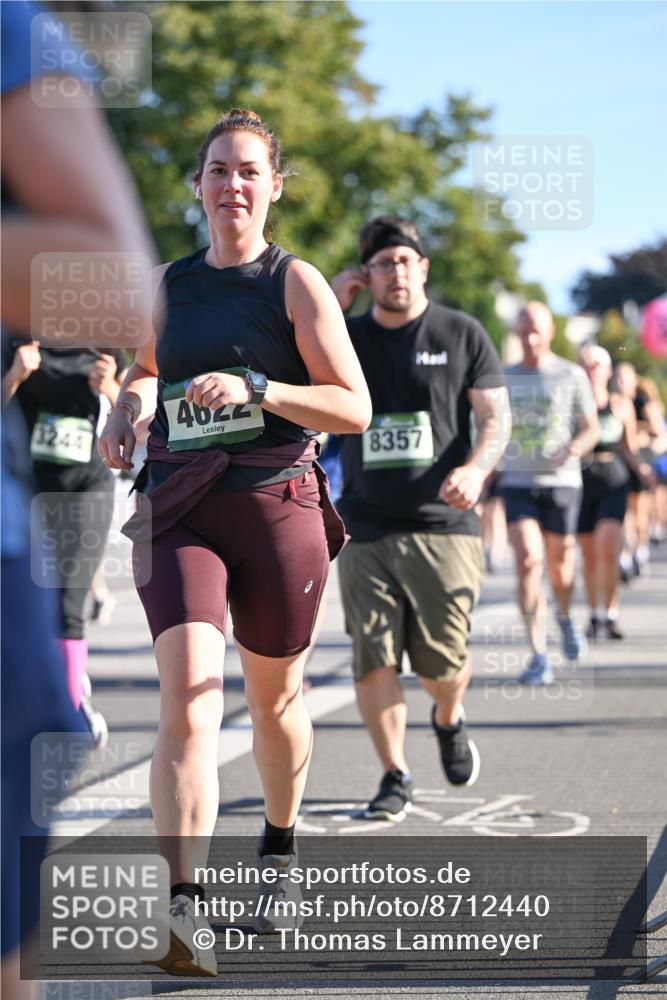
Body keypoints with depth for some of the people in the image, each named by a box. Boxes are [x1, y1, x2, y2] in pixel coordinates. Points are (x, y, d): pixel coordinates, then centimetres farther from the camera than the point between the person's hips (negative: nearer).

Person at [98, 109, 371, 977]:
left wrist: (255, 389, -21)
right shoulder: (167, 283, 9)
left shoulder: (296, 283, -2)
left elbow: (354, 408, -9)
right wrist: (126, 409, 7)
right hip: (180, 513, 1)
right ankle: (182, 913, -23)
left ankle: (279, 851, 43)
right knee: (188, 703, -17)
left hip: (279, 508, -1)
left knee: (274, 700, 15)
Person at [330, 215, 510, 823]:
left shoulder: (462, 334, 5)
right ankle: (395, 777, 8)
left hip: (442, 527, -1)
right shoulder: (347, 336, 10)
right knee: (373, 661, -4)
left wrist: (476, 469, -18)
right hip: (365, 528, 2)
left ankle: (449, 722, 33)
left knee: (442, 662, -1)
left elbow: (496, 417, 3)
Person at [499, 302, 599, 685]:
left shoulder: (572, 376, 3)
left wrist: (574, 449, -17)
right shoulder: (506, 378, 10)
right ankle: (539, 656, -16)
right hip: (518, 482, 1)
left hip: (561, 482, -1)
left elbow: (591, 428, 3)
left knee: (559, 562, 8)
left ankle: (565, 617, 43)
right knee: (529, 560, -15)